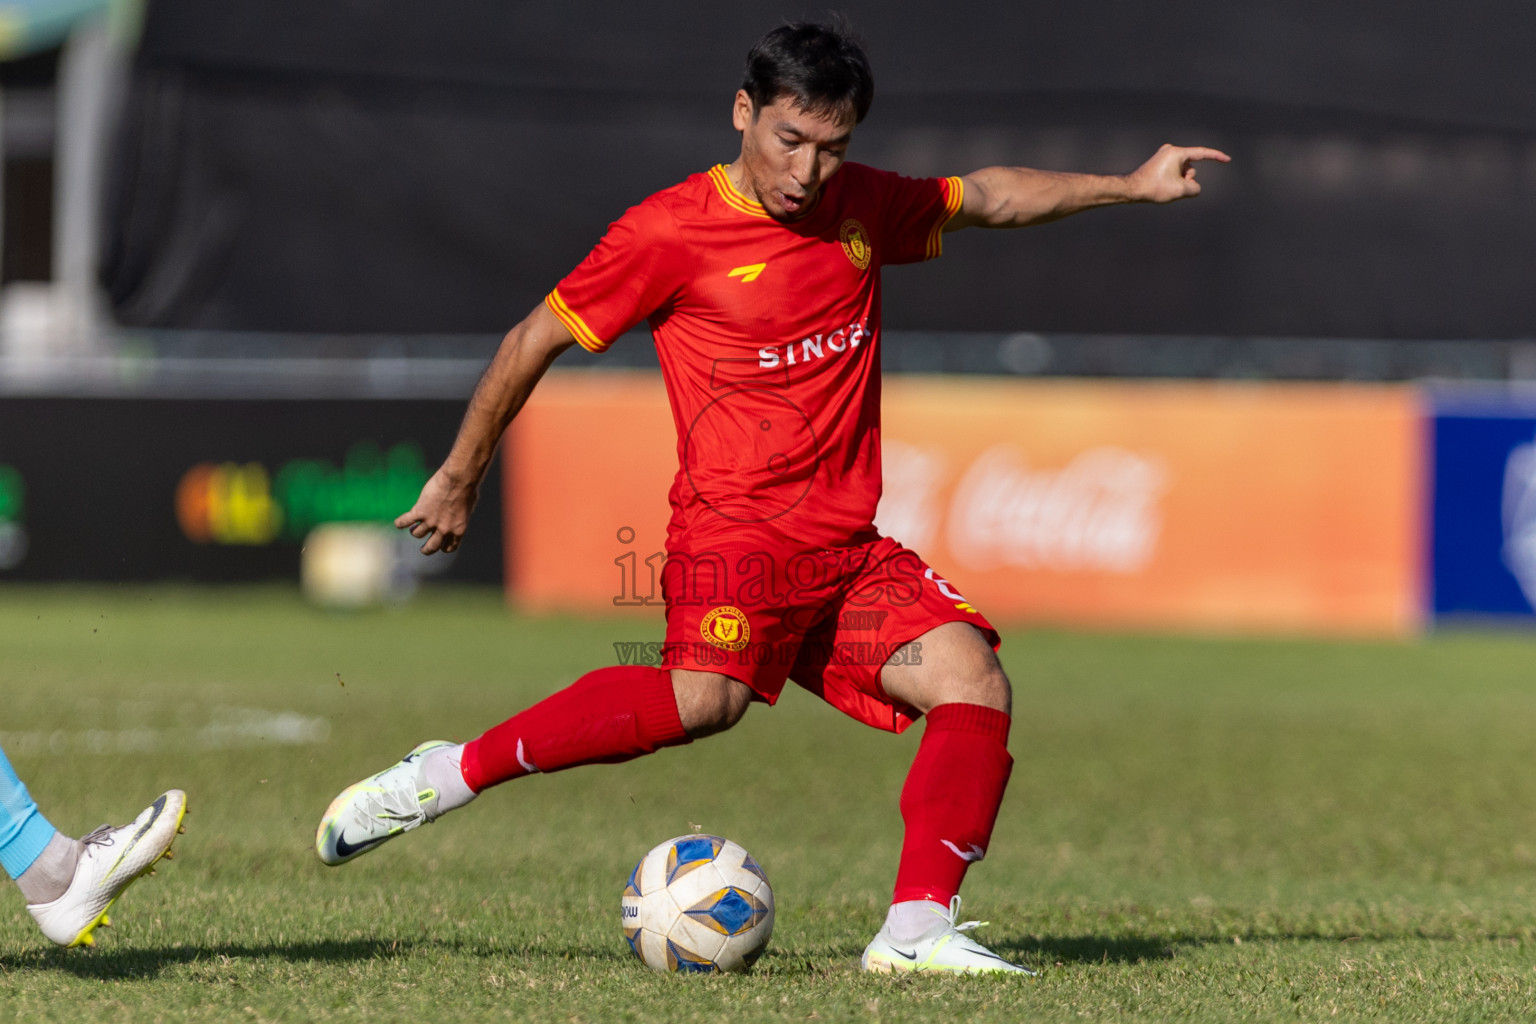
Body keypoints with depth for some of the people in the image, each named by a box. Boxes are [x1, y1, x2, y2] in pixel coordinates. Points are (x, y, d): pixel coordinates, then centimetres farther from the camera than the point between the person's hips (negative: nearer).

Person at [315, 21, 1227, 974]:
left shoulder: (863, 206, 13)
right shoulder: (671, 231, -5)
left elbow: (985, 197, 31)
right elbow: (535, 340, 3)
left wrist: (1129, 186, 26)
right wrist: (460, 480, 8)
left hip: (850, 547, 7)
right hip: (737, 528, -7)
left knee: (976, 680, -14)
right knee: (706, 696, -33)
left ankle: (918, 928, -14)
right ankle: (445, 776, -24)